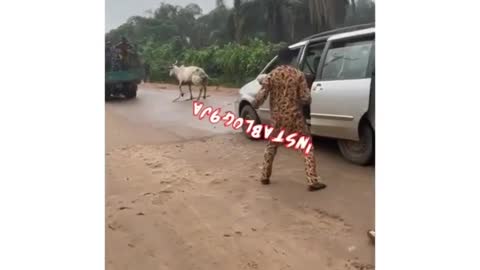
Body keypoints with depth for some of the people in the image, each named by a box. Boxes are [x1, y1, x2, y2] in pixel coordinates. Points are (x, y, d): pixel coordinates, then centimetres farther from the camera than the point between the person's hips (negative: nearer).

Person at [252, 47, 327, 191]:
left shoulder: (271, 75, -2)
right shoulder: (298, 75, -5)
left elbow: (261, 96, -6)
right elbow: (305, 99, -9)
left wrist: (253, 106, 13)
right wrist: (306, 101, 14)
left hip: (277, 118, 2)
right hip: (295, 117, -2)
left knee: (271, 146, 21)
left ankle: (265, 177, 25)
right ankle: (313, 181, 0)